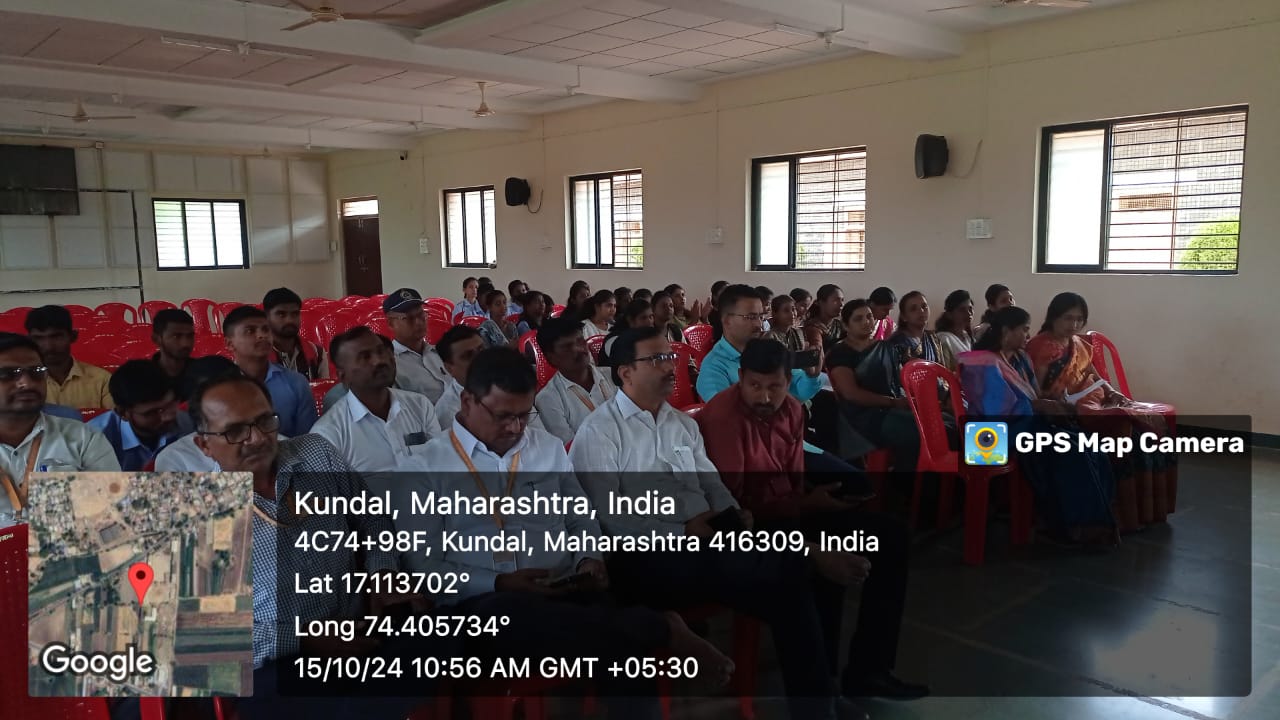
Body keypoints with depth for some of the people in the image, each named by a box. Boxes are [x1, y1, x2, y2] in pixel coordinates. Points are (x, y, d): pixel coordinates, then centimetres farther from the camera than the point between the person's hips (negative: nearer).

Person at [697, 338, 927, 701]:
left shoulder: (791, 409, 5)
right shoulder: (722, 416, -21)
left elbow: (795, 480, 11)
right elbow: (732, 504, -23)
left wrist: (808, 504, -11)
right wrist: (804, 507, -24)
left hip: (789, 514, 9)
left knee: (890, 535, 4)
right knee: (827, 563, -32)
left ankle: (868, 668, 9)